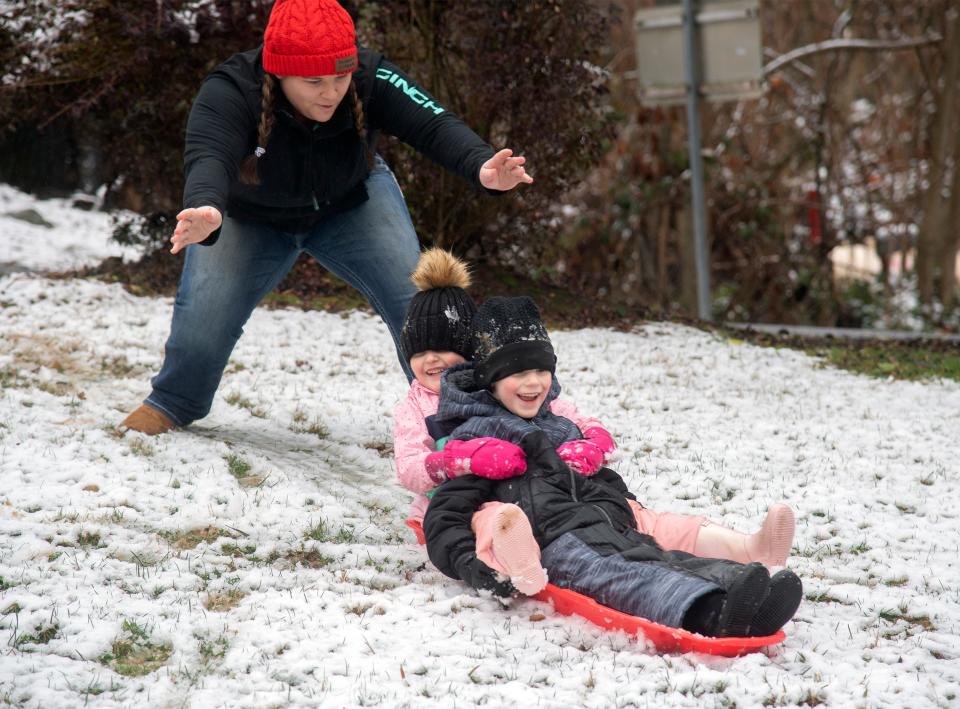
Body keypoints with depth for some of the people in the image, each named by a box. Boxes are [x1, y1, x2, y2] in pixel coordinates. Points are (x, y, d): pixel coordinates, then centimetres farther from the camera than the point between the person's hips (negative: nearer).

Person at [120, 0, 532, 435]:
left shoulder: (369, 78, -31)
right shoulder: (228, 92, -36)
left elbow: (433, 125, -42)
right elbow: (209, 157, -52)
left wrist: (482, 169, -64)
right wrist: (206, 211, -76)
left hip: (352, 204, 1)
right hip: (250, 217, -1)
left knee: (416, 298, -16)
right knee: (203, 311, -15)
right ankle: (174, 403, 15)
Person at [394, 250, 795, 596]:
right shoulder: (414, 407, 16)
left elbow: (584, 425, 14)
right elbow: (408, 470, -2)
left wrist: (593, 445, -13)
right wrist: (471, 457, -22)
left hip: (548, 495, 3)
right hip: (473, 505, -3)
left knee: (623, 512, -20)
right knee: (492, 520, -41)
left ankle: (746, 550, -37)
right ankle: (518, 565, -80)